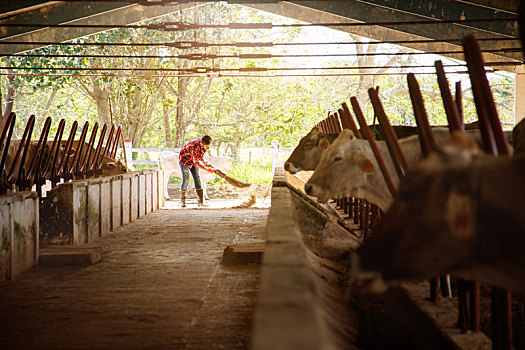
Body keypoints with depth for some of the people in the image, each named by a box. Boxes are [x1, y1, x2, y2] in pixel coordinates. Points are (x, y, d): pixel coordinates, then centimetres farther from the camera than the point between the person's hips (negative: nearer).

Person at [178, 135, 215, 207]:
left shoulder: (204, 142, -18)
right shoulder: (194, 147, -40)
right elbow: (196, 163, -32)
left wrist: (205, 162, -8)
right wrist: (207, 169, -29)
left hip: (194, 160, 7)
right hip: (184, 159, -7)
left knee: (197, 178, -1)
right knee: (186, 179, -10)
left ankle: (201, 202, -3)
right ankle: (182, 201, 5)